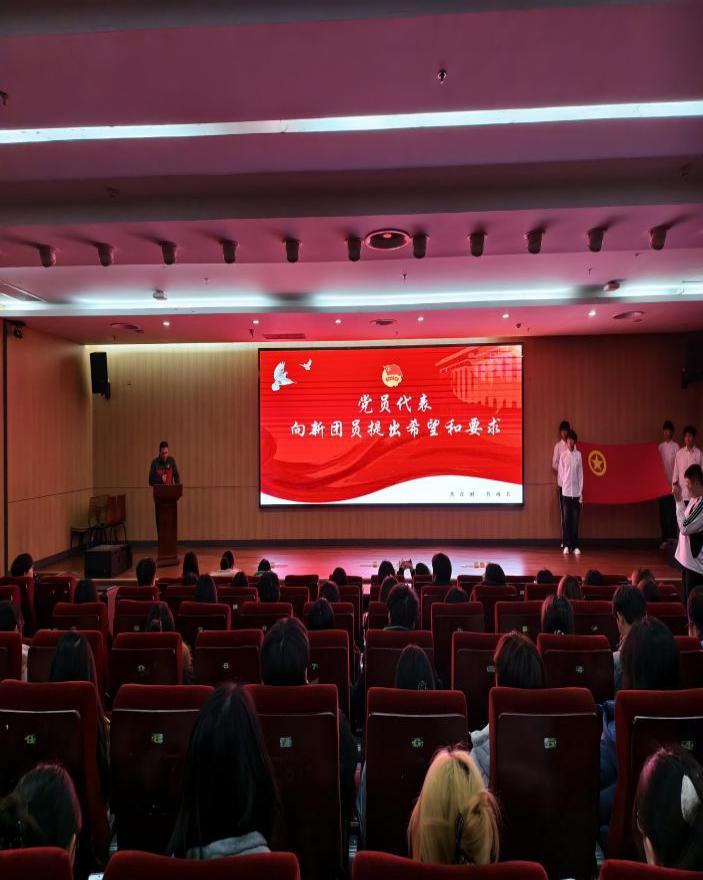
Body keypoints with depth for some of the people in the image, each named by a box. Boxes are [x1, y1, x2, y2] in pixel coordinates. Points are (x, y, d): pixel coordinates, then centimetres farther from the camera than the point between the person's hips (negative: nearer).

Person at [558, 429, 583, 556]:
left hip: (576, 492, 1)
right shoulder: (563, 455, 0)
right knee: (566, 519, 2)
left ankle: (575, 545, 12)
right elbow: (561, 472, 5)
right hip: (566, 491, -1)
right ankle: (566, 545, 9)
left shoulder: (578, 455, 3)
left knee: (575, 520, 4)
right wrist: (562, 485, 3)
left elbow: (580, 473, 3)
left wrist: (581, 492, 0)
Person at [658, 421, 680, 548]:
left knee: (672, 511, -5)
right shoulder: (660, 447, 10)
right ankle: (665, 538, 13)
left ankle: (673, 538, 1)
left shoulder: (676, 446, -4)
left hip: (672, 483, -4)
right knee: (663, 511, 6)